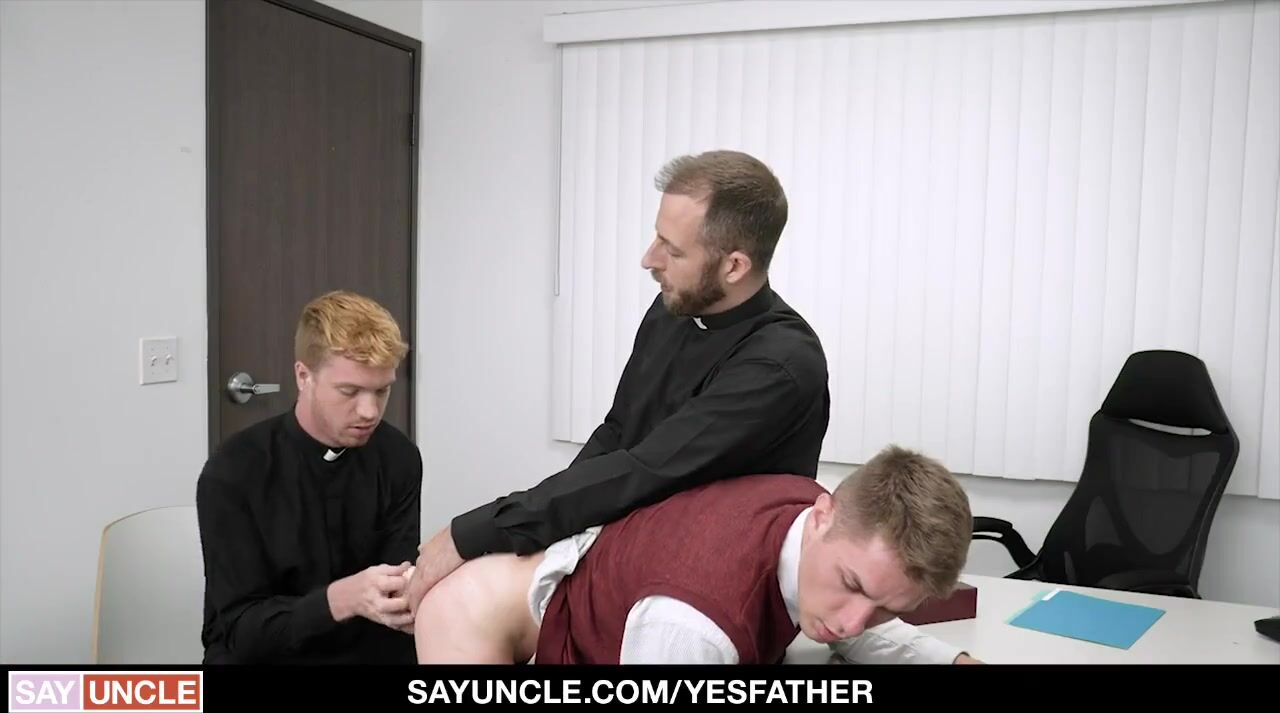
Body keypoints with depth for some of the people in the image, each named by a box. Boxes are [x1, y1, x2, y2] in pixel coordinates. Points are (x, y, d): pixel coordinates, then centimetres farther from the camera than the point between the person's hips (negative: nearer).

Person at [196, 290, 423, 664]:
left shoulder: (399, 459, -5)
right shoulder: (234, 473, -14)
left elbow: (394, 588, -4)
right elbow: (241, 628, -15)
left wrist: (409, 601, -29)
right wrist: (343, 598, -33)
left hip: (365, 653, 3)